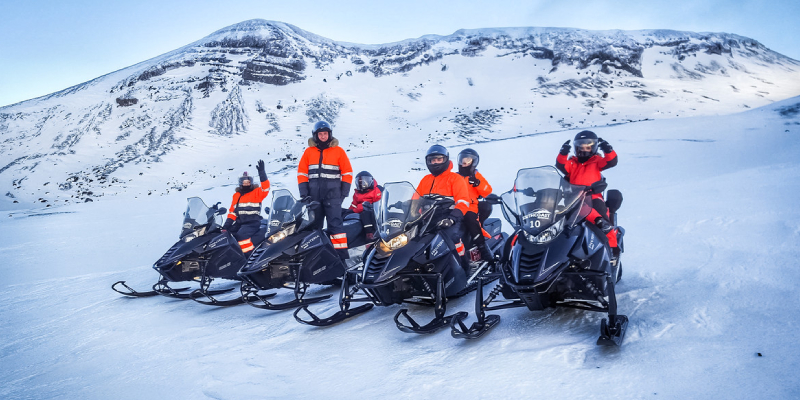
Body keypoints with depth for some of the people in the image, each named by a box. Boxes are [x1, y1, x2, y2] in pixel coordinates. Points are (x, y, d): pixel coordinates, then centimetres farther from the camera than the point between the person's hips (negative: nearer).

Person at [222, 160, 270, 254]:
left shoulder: (257, 192, 3)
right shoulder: (236, 196, 18)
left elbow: (265, 187, -17)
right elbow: (232, 211, 17)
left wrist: (261, 172, -25)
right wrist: (227, 224, 5)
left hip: (253, 222, -6)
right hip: (239, 222, 7)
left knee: (241, 234, -32)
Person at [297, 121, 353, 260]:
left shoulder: (338, 151, 5)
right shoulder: (309, 151, 10)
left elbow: (347, 173, 5)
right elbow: (302, 173, 9)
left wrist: (343, 193, -3)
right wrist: (304, 193, -1)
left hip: (332, 194, -3)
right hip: (314, 195, 3)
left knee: (335, 223, -9)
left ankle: (342, 254, -10)